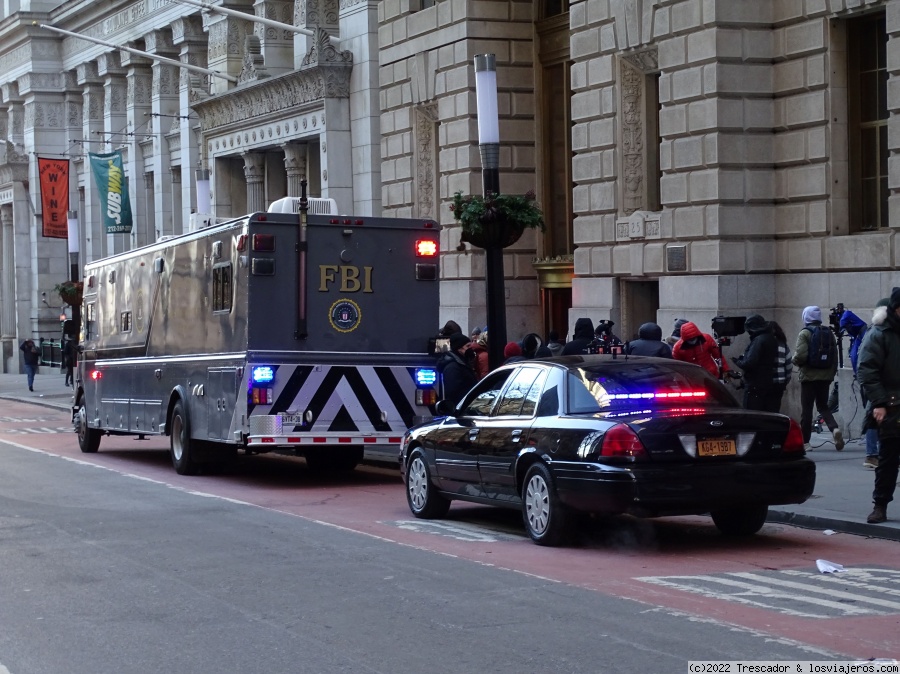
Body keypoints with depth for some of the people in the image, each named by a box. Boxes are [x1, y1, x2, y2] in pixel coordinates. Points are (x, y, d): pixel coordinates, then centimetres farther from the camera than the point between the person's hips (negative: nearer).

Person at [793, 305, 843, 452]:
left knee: (806, 409, 3)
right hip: (825, 376, 5)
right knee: (823, 406, 14)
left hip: (809, 376, -5)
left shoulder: (805, 334, -9)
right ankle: (835, 429, -12)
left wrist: (795, 361, 2)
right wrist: (832, 373, 15)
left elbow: (801, 356, -20)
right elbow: (835, 355, 6)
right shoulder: (828, 333, 7)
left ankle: (805, 442, 6)